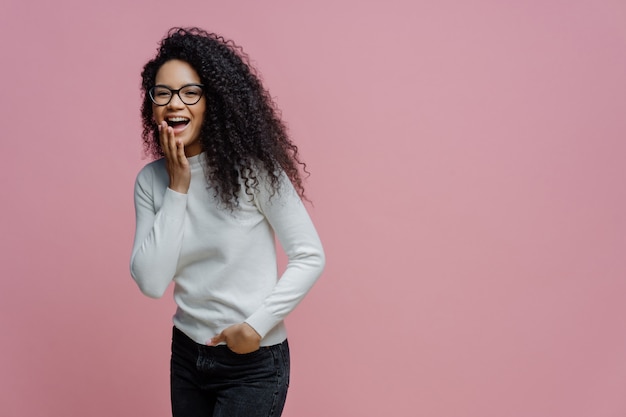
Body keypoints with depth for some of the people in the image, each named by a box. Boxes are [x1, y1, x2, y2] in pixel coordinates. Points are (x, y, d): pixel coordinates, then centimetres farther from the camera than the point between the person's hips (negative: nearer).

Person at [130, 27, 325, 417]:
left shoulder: (252, 168, -14)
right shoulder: (151, 180, -2)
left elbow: (310, 257, -12)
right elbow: (151, 282, -11)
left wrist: (258, 325, -18)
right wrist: (177, 188, -14)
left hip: (253, 361, -4)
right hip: (187, 354, 5)